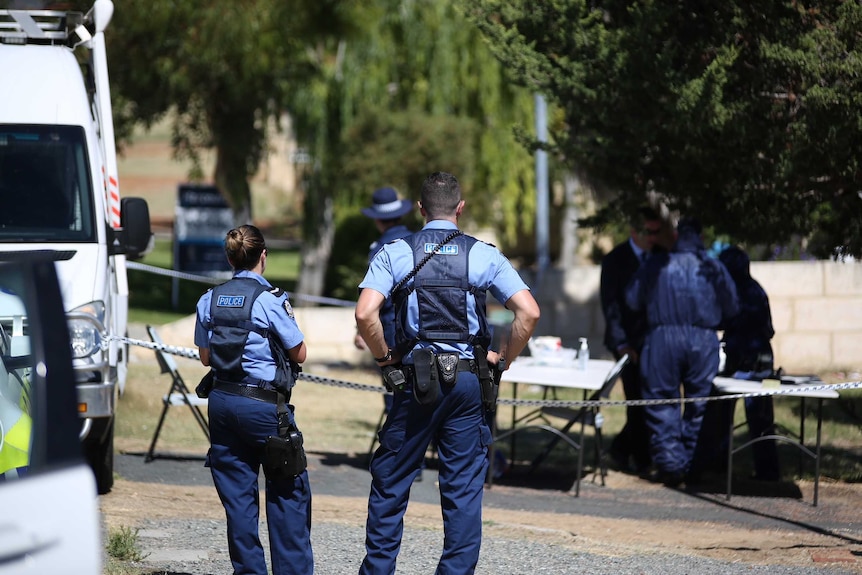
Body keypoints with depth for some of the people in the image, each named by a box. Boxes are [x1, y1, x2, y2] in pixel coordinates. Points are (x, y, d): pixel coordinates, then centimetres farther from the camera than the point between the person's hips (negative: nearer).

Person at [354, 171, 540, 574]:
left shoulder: (396, 253, -1)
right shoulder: (484, 256, 1)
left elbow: (365, 314, -14)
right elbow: (529, 312, -9)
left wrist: (382, 356, 2)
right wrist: (504, 357, 5)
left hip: (417, 379, -1)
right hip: (469, 382, 1)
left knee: (390, 483, 10)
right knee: (464, 488, 6)